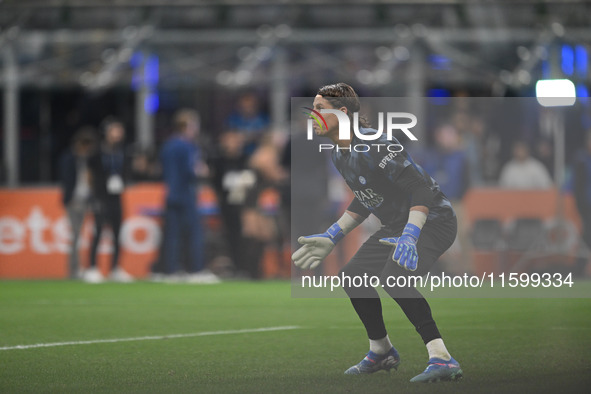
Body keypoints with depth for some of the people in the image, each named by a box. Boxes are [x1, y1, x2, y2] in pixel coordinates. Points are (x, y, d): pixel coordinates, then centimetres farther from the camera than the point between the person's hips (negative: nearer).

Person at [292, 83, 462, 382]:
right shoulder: (340, 155, 4)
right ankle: (381, 352, 33)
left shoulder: (375, 145, -26)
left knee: (392, 277, -32)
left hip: (432, 220, -10)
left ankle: (442, 359, -33)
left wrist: (409, 237, -40)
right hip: (398, 225, 10)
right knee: (353, 277, 13)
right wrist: (331, 238, 15)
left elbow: (423, 189, -30)